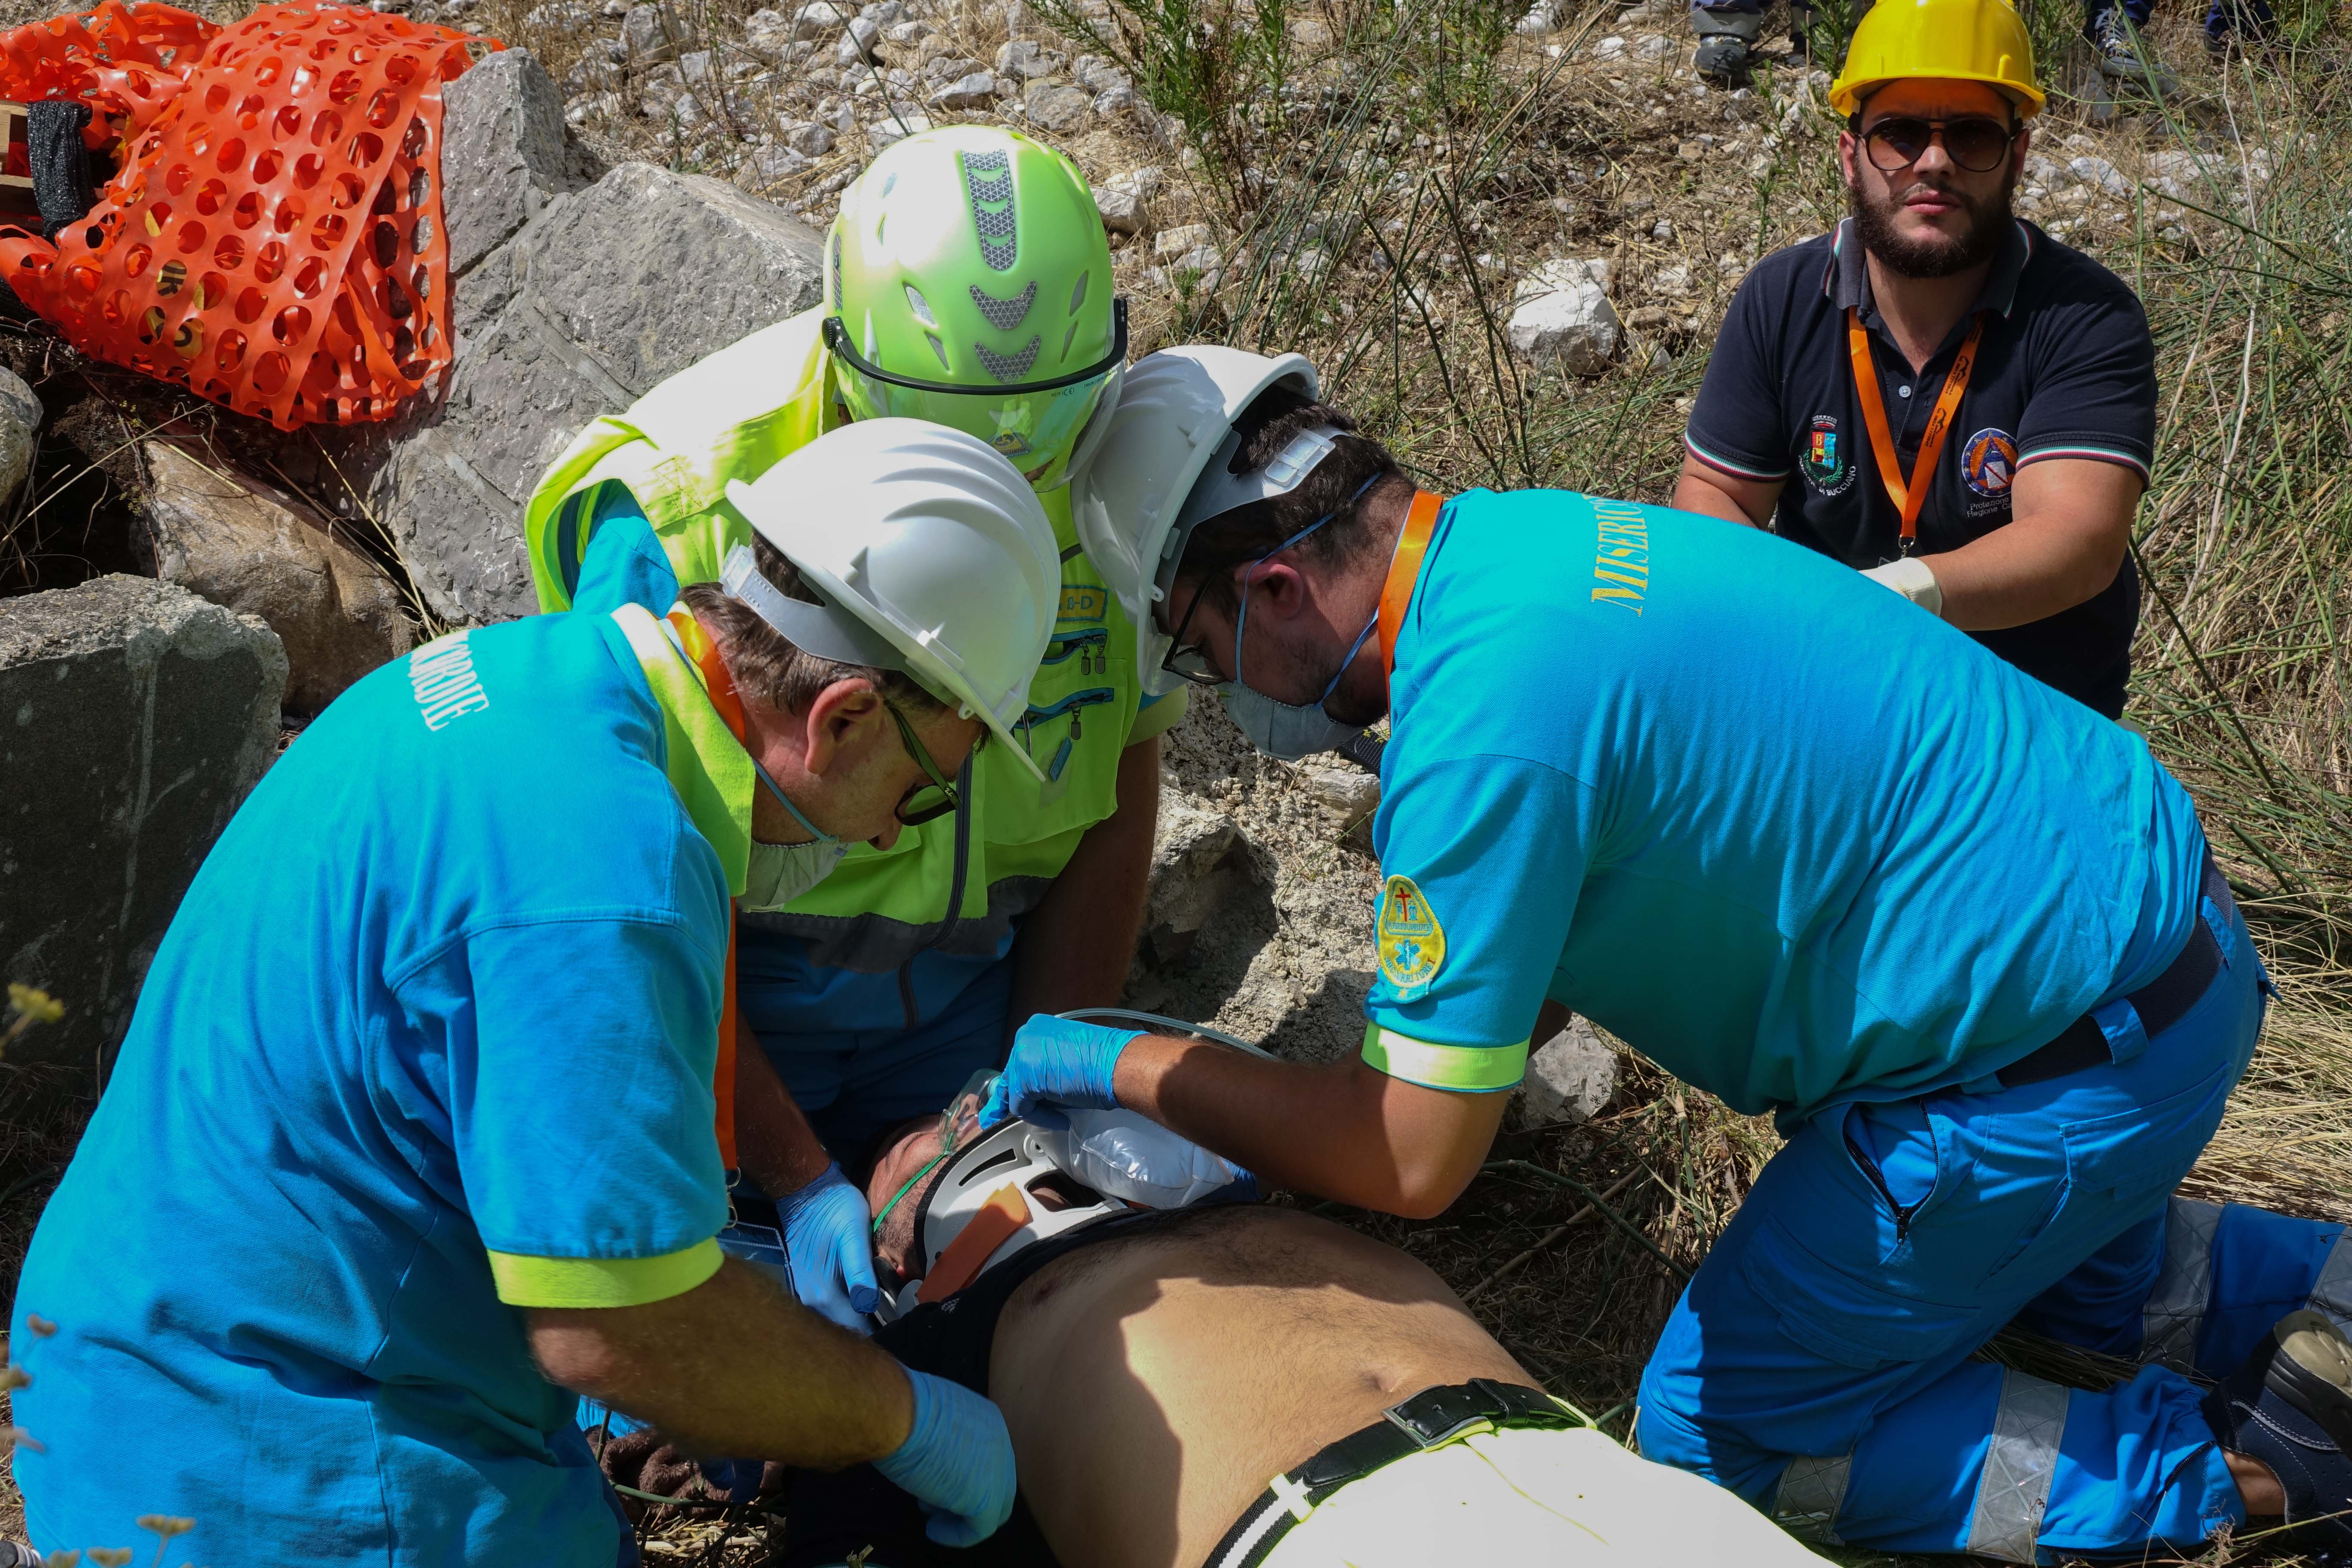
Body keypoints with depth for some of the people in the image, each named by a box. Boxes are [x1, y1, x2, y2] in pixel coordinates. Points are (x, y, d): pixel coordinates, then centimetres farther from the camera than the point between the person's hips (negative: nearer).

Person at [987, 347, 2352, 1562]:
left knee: (1718, 1436, 6)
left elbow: (1415, 1166, -19)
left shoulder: (1482, 721, -26)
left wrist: (1110, 1061, -9)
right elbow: (1526, 930, 16)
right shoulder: (1511, 540, 4)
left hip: (2072, 1059, -9)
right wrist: (1308, 1143, 12)